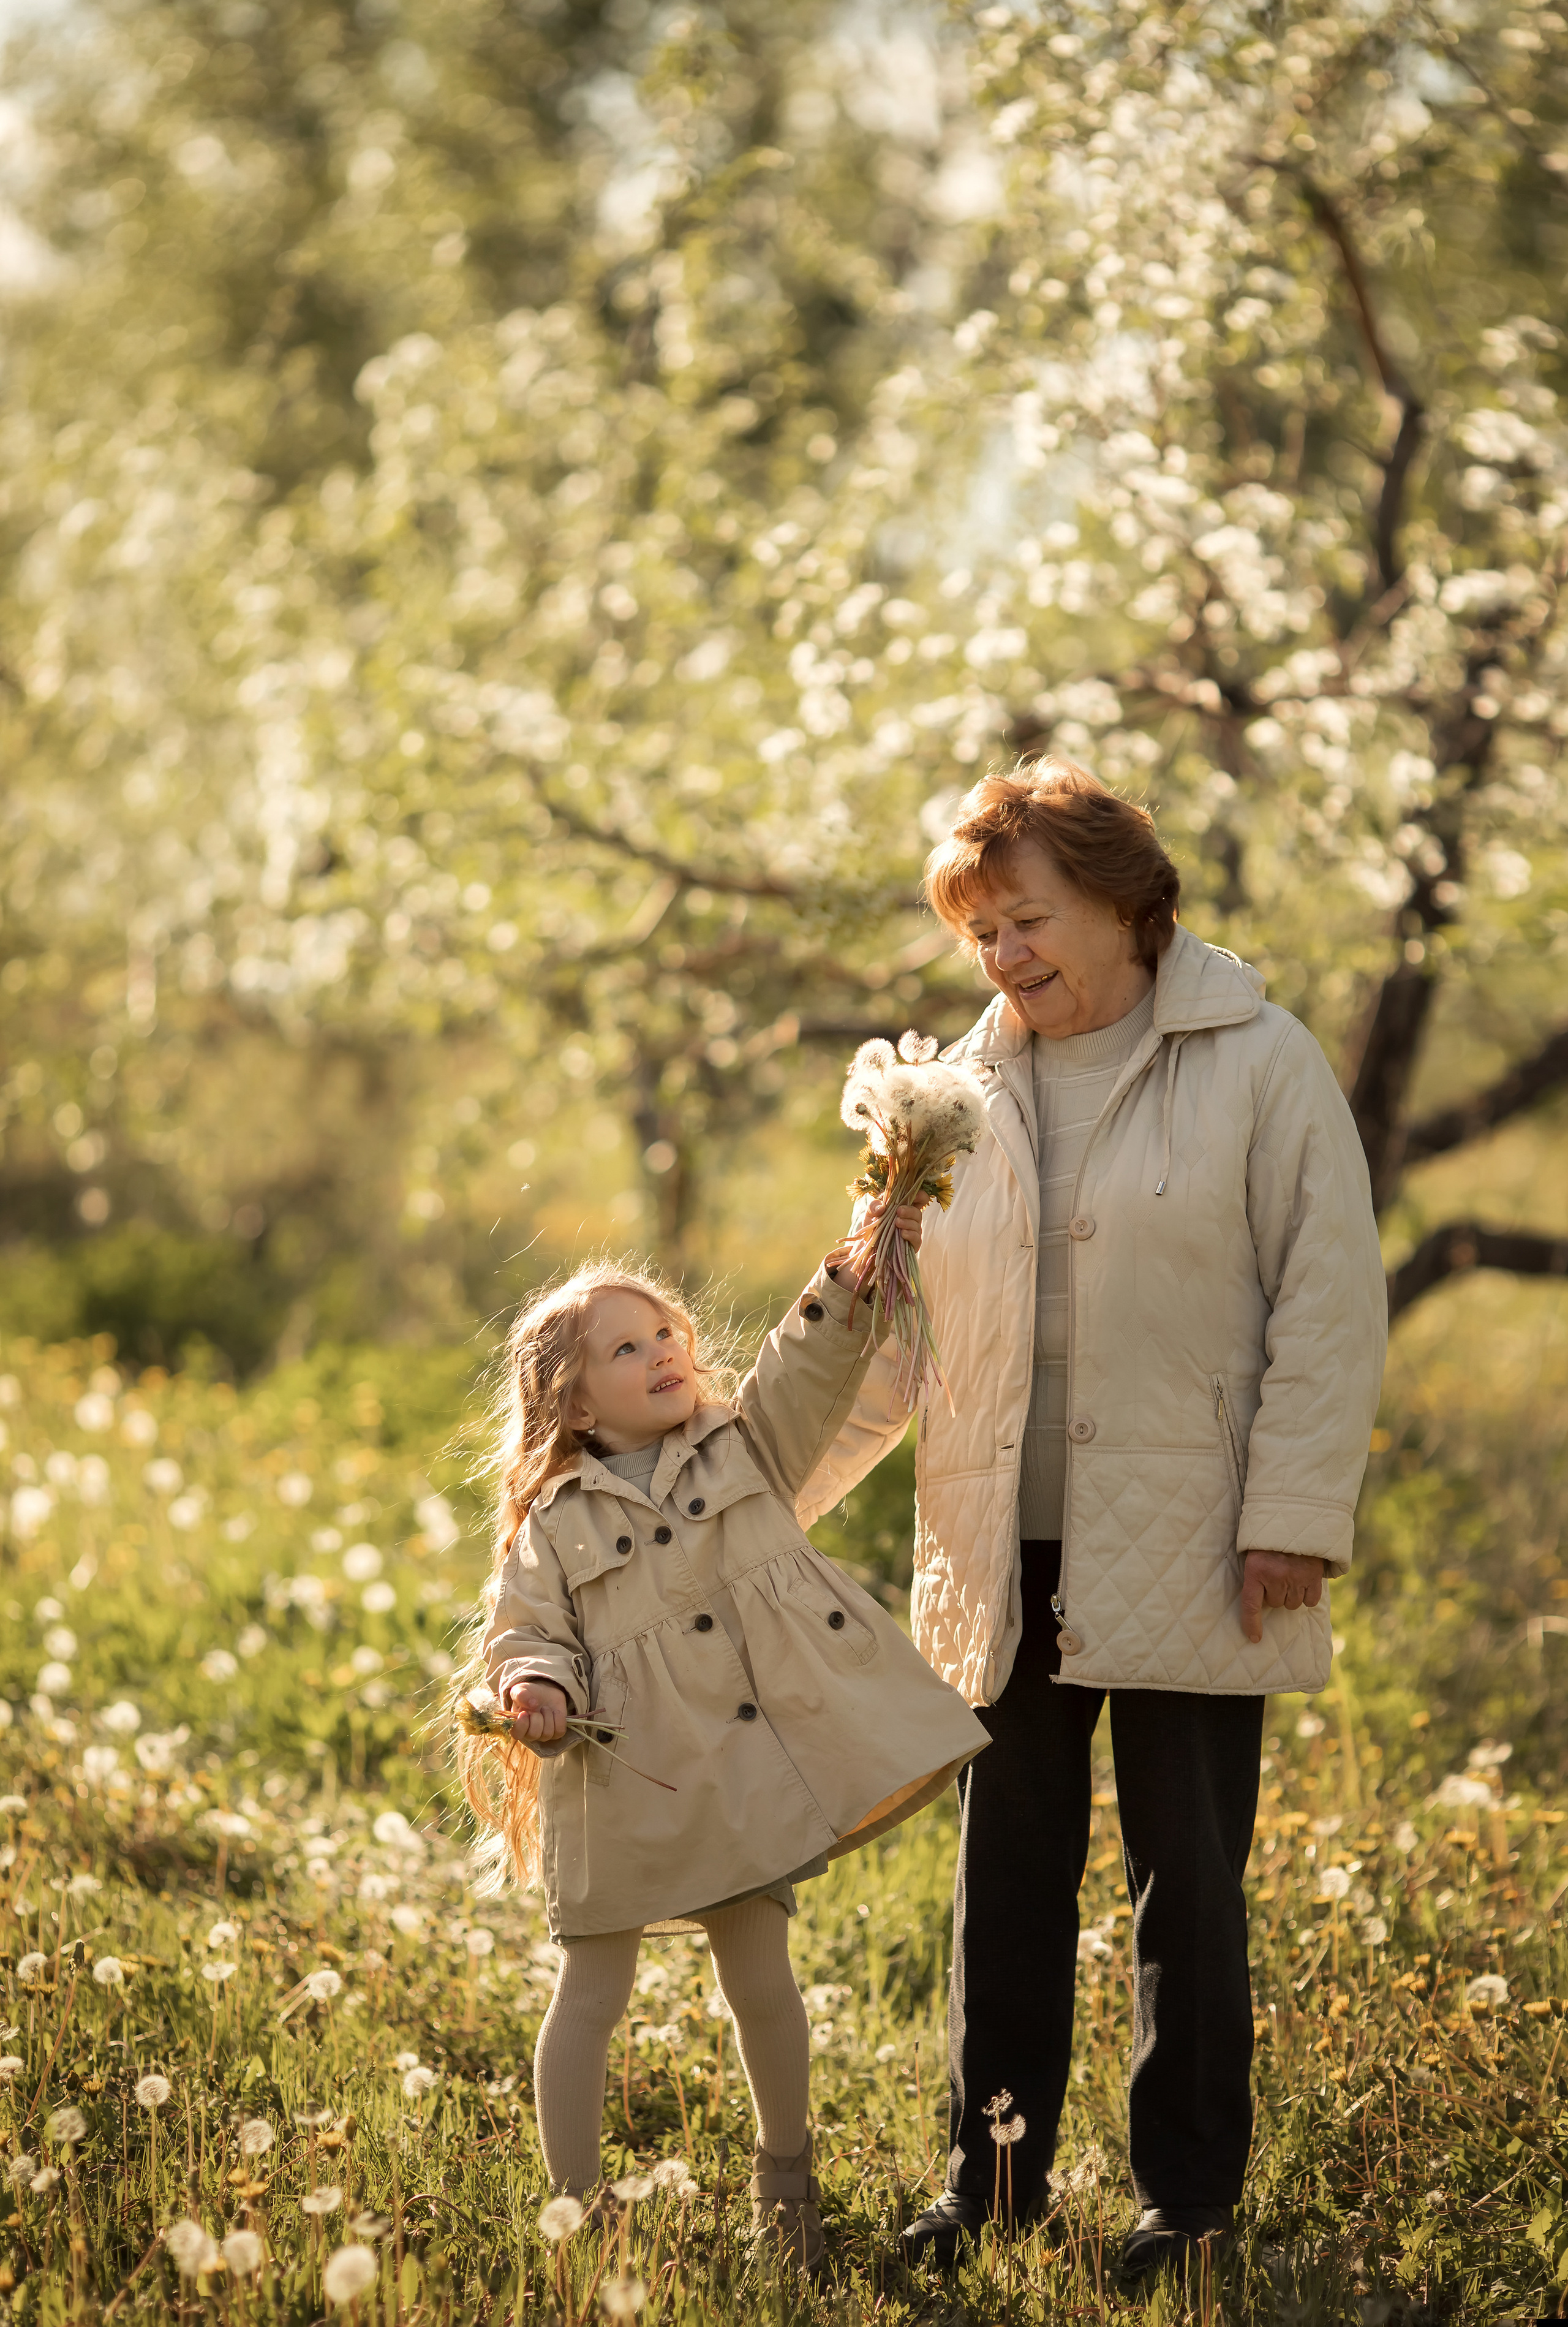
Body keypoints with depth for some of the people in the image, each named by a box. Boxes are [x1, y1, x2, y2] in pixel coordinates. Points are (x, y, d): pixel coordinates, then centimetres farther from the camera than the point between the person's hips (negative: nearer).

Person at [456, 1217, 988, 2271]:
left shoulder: (747, 1449, 10)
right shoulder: (556, 1526, 3)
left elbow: (812, 1365, -1)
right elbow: (523, 1633, 3)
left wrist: (854, 1275, -16)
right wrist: (536, 1687, -18)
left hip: (742, 1780, 2)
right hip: (627, 1788, -2)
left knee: (762, 1982, 9)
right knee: (592, 1994, 3)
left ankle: (786, 2170, 30)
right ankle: (577, 2209, 14)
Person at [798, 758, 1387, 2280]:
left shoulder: (1259, 1067, -3)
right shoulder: (961, 1095, 9)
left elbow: (1330, 1300, -6)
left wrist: (1293, 1516, -12)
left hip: (1186, 1555, -4)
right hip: (1007, 1559, 4)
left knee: (1187, 1882, 4)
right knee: (1008, 1871, 9)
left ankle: (1187, 2194, 15)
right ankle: (988, 2180, 21)